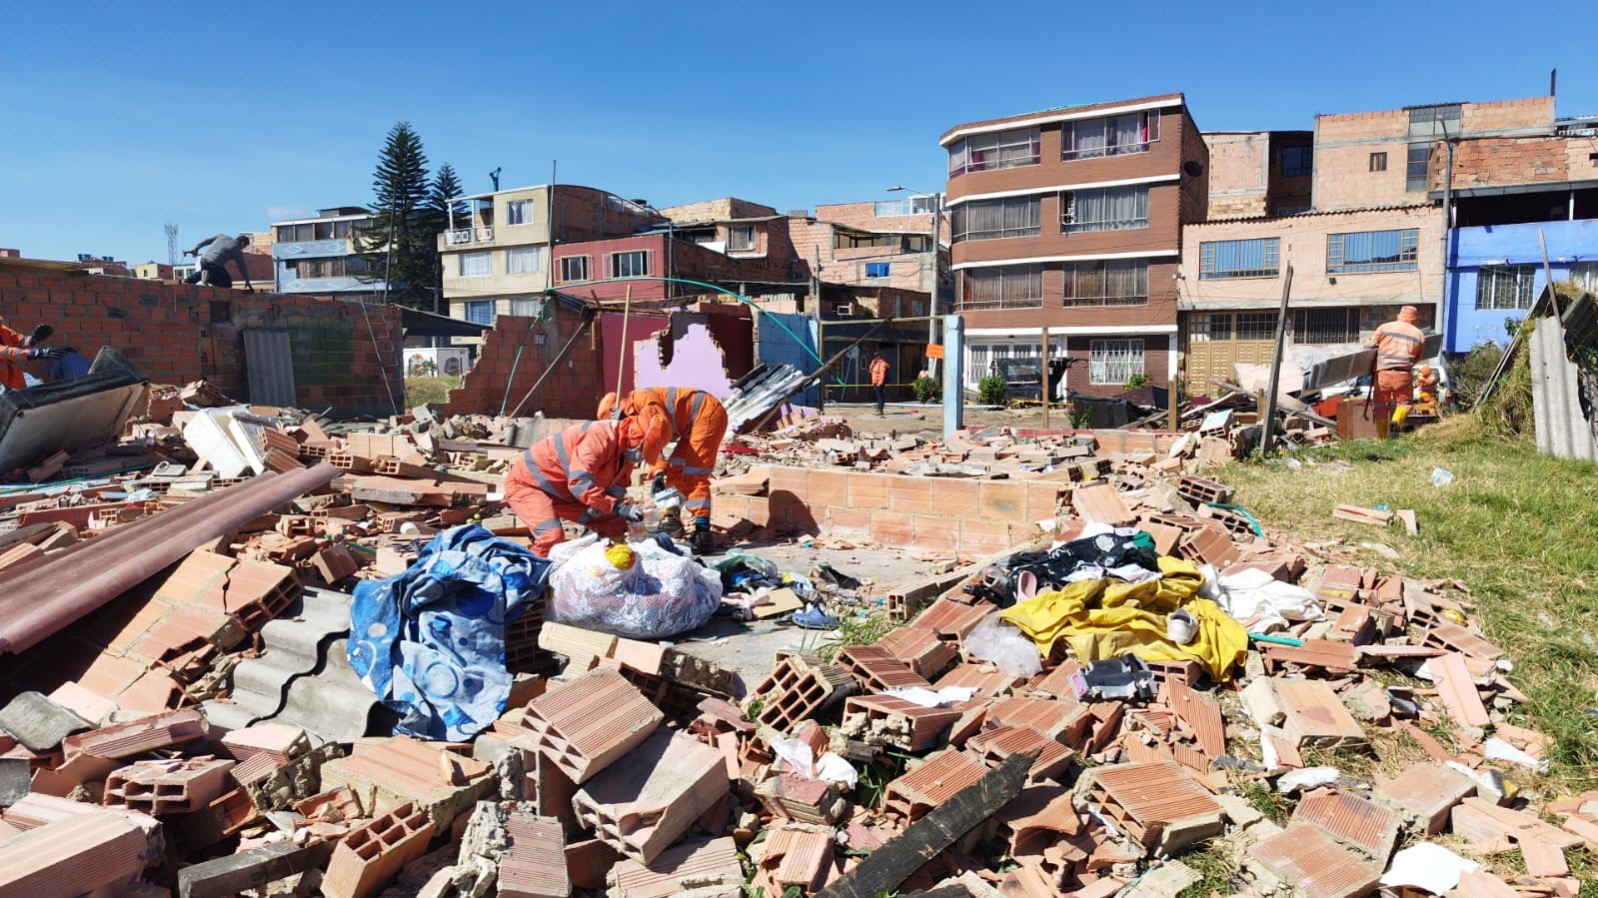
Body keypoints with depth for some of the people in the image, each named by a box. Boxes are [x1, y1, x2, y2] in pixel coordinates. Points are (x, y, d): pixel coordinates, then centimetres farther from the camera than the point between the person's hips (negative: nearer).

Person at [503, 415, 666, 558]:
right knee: (553, 537, -31)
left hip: (562, 492, 9)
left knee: (615, 525, 4)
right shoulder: (600, 437, -32)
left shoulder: (625, 450, -2)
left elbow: (617, 486, -2)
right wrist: (617, 507, -41)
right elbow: (579, 483, -40)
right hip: (526, 482, -9)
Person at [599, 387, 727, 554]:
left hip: (708, 414, -10)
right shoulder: (637, 414, 13)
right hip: (694, 422, 10)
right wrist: (657, 473, -11)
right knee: (675, 470, 16)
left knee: (694, 476, -14)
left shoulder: (642, 399, -15)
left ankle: (703, 534, -17)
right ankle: (673, 520, 25)